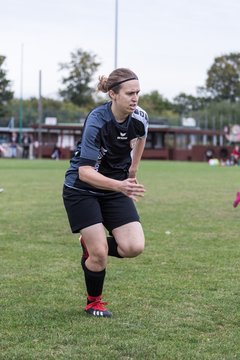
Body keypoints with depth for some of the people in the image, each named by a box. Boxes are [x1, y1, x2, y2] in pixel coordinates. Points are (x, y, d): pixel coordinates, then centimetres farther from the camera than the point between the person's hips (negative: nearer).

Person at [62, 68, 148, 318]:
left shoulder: (139, 118, -10)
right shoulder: (97, 122, -27)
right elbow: (84, 172, -31)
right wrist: (120, 185, -44)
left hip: (116, 187, 5)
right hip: (81, 190, -5)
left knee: (134, 247, -11)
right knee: (100, 254, -10)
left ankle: (91, 245, 19)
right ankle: (94, 303, 19)